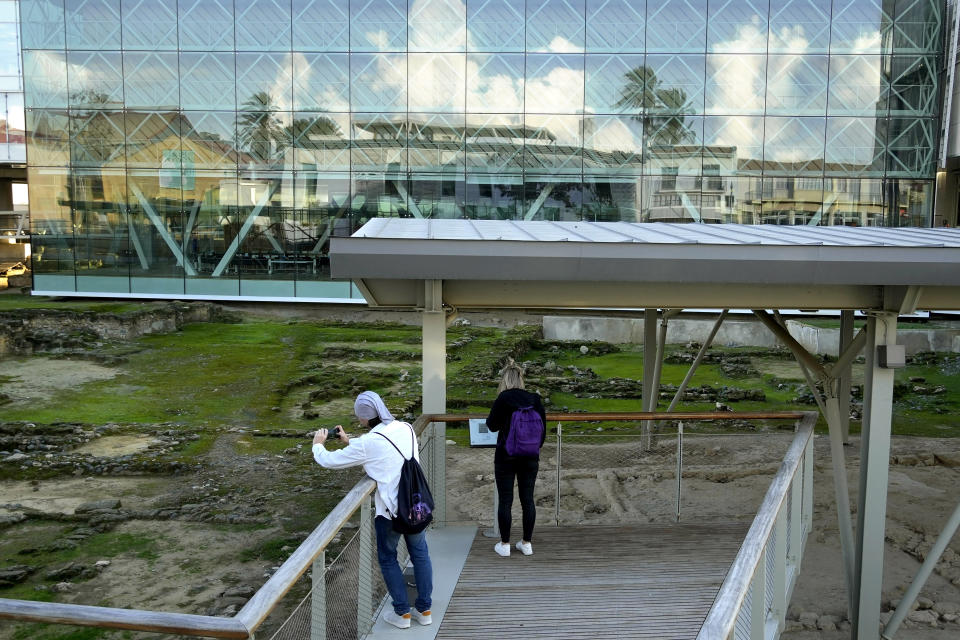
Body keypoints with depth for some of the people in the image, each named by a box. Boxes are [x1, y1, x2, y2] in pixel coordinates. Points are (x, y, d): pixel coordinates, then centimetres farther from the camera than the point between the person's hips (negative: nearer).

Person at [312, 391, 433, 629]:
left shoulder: (367, 443, -18)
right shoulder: (406, 428, 0)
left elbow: (330, 461, -6)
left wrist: (317, 444, 14)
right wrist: (349, 441, 19)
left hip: (390, 511, -5)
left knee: (388, 559, 15)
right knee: (420, 555, 18)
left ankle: (402, 613, 24)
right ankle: (424, 609, 29)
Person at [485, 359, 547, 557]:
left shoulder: (503, 399, -12)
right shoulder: (535, 399, 0)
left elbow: (492, 425, -2)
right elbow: (543, 427, 6)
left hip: (506, 457, -4)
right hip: (530, 458, 4)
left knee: (505, 500, 5)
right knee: (528, 499, 11)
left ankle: (504, 544, 12)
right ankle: (527, 543, 18)